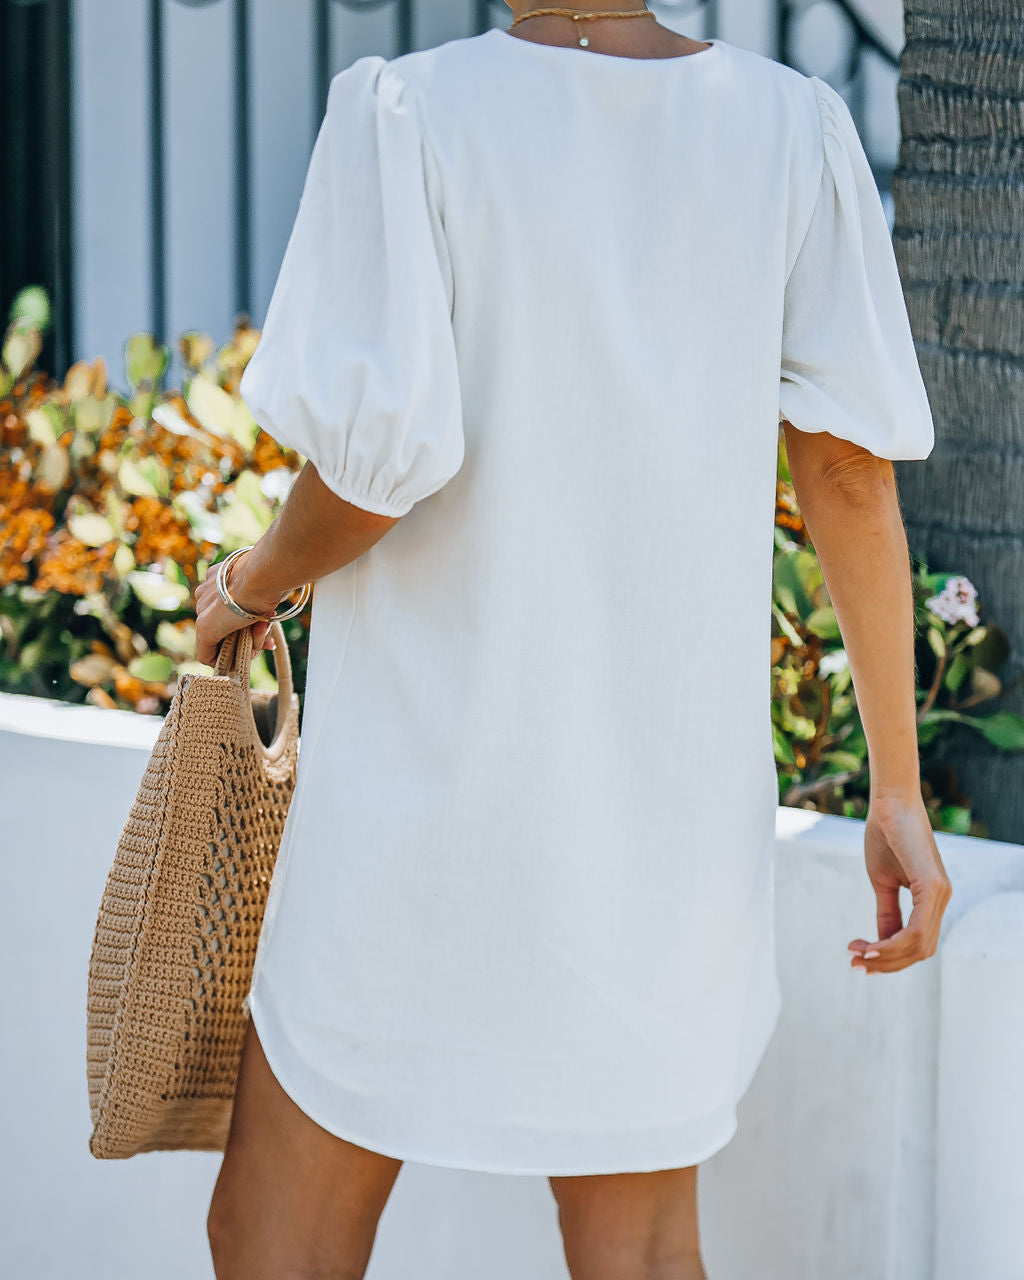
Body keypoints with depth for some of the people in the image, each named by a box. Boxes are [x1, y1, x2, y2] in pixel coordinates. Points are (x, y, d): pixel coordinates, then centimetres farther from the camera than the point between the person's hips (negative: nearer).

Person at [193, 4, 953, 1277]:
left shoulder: (408, 114, -12)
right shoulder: (794, 129, 0)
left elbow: (376, 461, -19)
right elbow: (851, 468, -2)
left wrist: (254, 584, 3)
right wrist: (897, 790, 2)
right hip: (675, 817, 4)